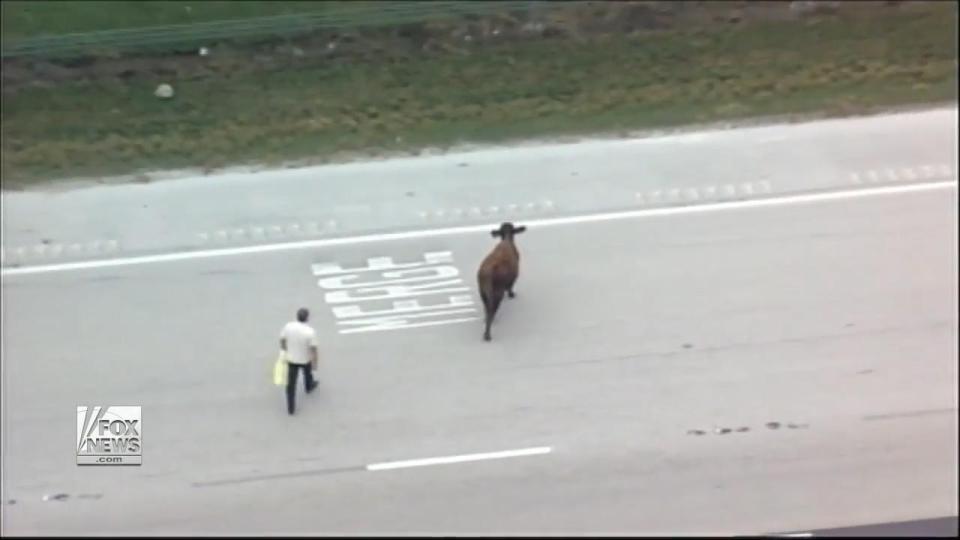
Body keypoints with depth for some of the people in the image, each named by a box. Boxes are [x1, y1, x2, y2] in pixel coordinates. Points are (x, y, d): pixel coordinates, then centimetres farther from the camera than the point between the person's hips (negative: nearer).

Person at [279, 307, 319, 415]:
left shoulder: (288, 326, -21)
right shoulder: (310, 332, -31)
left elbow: (282, 340, -5)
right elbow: (313, 350, -22)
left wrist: (285, 350, 16)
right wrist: (315, 363, -6)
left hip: (291, 359, 2)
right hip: (305, 359, -2)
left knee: (291, 383, 14)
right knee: (307, 372, 32)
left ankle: (291, 407, 20)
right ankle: (308, 386, 61)